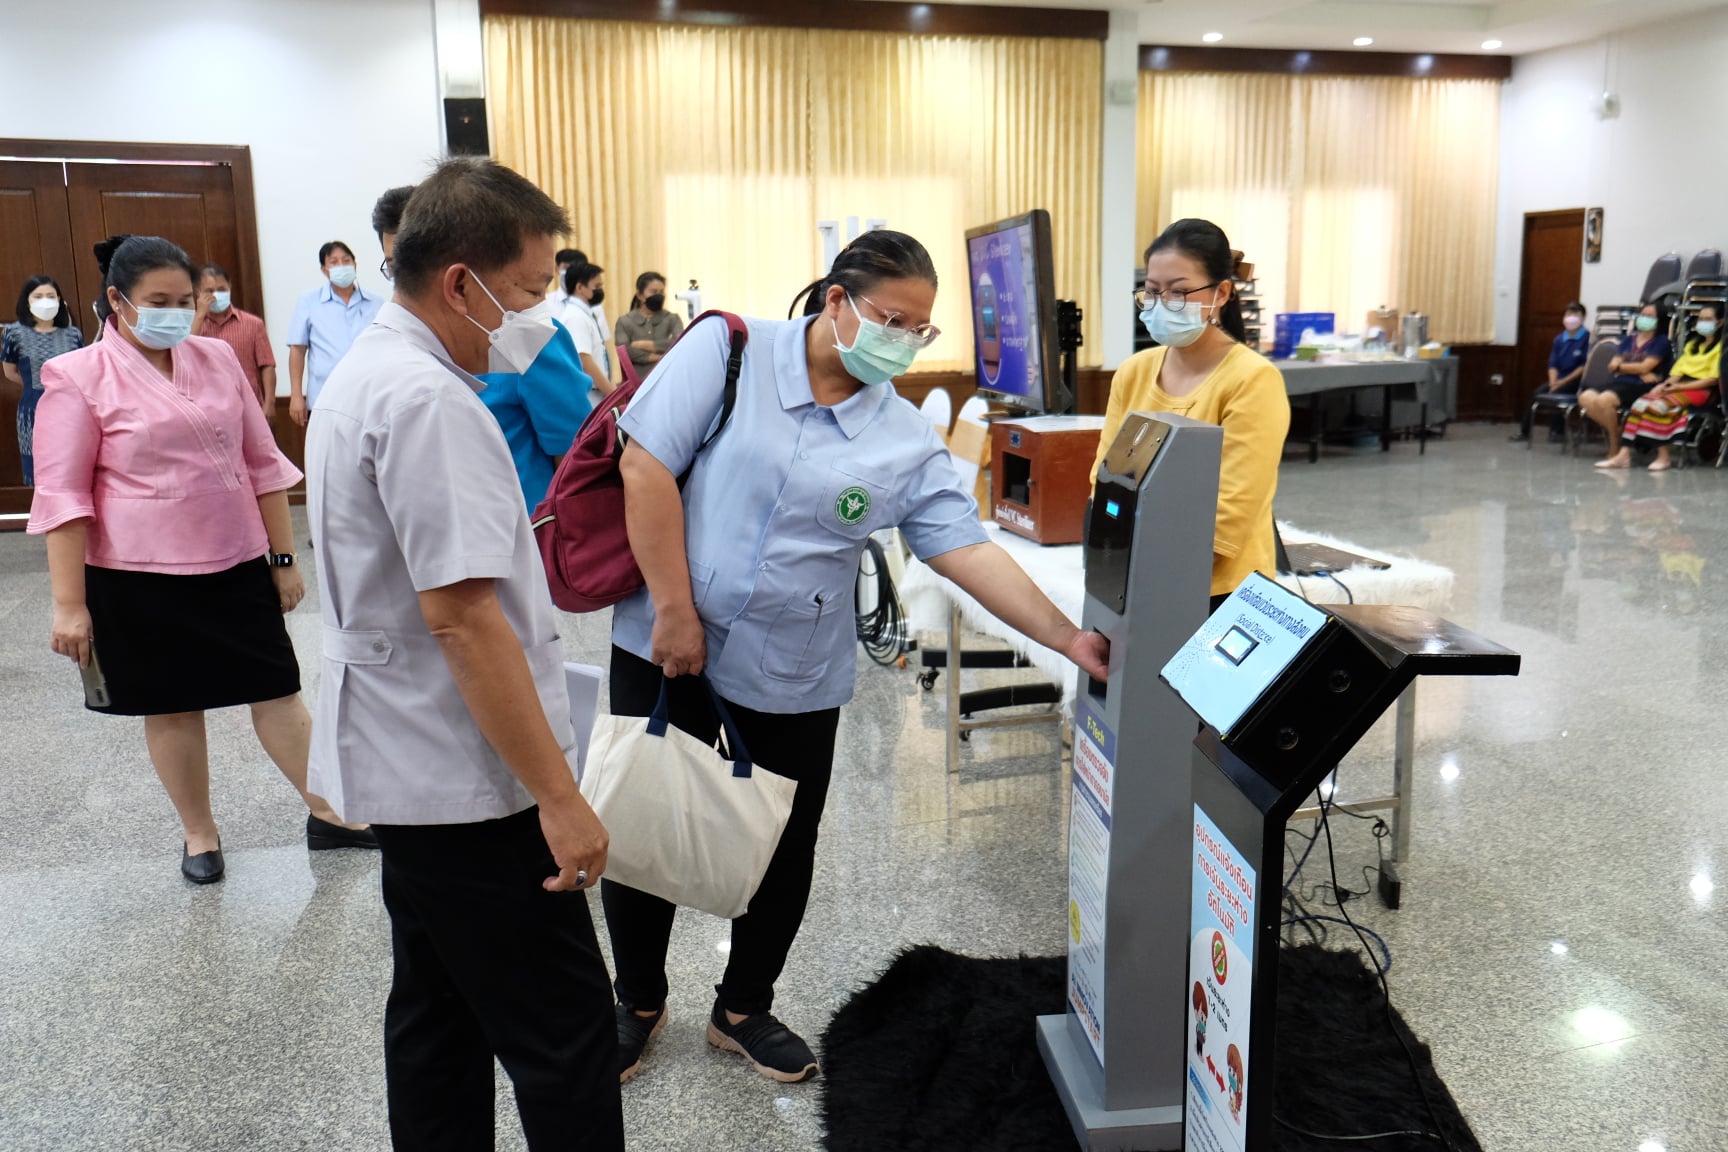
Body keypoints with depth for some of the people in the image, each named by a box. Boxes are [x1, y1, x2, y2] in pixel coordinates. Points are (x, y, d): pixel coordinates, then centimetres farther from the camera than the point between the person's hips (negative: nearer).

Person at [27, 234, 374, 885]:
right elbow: (63, 495, -7)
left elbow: (263, 463, 9)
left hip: (237, 566, 3)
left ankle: (329, 813, 18)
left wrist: (283, 558, 8)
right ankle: (199, 833, 27)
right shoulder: (78, 378, -6)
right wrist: (70, 604, -10)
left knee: (278, 692, 6)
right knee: (173, 706, 10)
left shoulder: (217, 359, 5)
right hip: (141, 579, -3)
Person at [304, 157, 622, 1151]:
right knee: (566, 1041, -1)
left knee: (438, 1017, 19)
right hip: (469, 780, -11)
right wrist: (559, 796, -22)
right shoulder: (430, 404, -21)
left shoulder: (364, 374, 13)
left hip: (404, 767, 11)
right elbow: (463, 617, -26)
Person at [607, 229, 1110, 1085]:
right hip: (666, 649, -2)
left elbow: (969, 551, -6)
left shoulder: (907, 442, -1)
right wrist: (674, 611, -15)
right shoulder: (729, 350, -8)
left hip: (794, 678, 2)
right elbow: (646, 467, -13)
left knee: (784, 854, 12)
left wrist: (1069, 638, -17)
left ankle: (743, 1009, 38)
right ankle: (638, 1003, 36)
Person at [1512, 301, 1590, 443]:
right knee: (1538, 393, -15)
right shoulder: (1559, 339, 11)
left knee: (1556, 393, -29)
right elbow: (1553, 365, 8)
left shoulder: (1587, 338, -9)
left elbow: (1585, 366, -12)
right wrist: (1553, 382, -10)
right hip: (1559, 381, 6)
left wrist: (1564, 381, -15)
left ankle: (1557, 431, -16)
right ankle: (1524, 432, -12)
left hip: (1576, 380, -6)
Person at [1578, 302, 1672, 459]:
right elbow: (1613, 365, 7)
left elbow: (1645, 367, -9)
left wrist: (1620, 366, 5)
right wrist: (1639, 372, -8)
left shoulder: (1661, 342, 3)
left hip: (1642, 387, -6)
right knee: (1586, 398, -22)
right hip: (1621, 383, 6)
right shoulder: (1628, 339, 20)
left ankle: (1615, 449, -15)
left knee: (1604, 400, -33)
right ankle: (1616, 431, -10)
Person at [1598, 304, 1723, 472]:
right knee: (1641, 403, -22)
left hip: (1700, 390, -6)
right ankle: (1624, 455, -32)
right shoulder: (1692, 344, 26)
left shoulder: (1721, 347, 4)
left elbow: (1714, 379, -7)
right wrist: (1664, 385, -2)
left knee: (1660, 405, -34)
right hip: (1678, 387, 6)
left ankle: (1663, 457, -31)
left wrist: (1681, 387, -13)